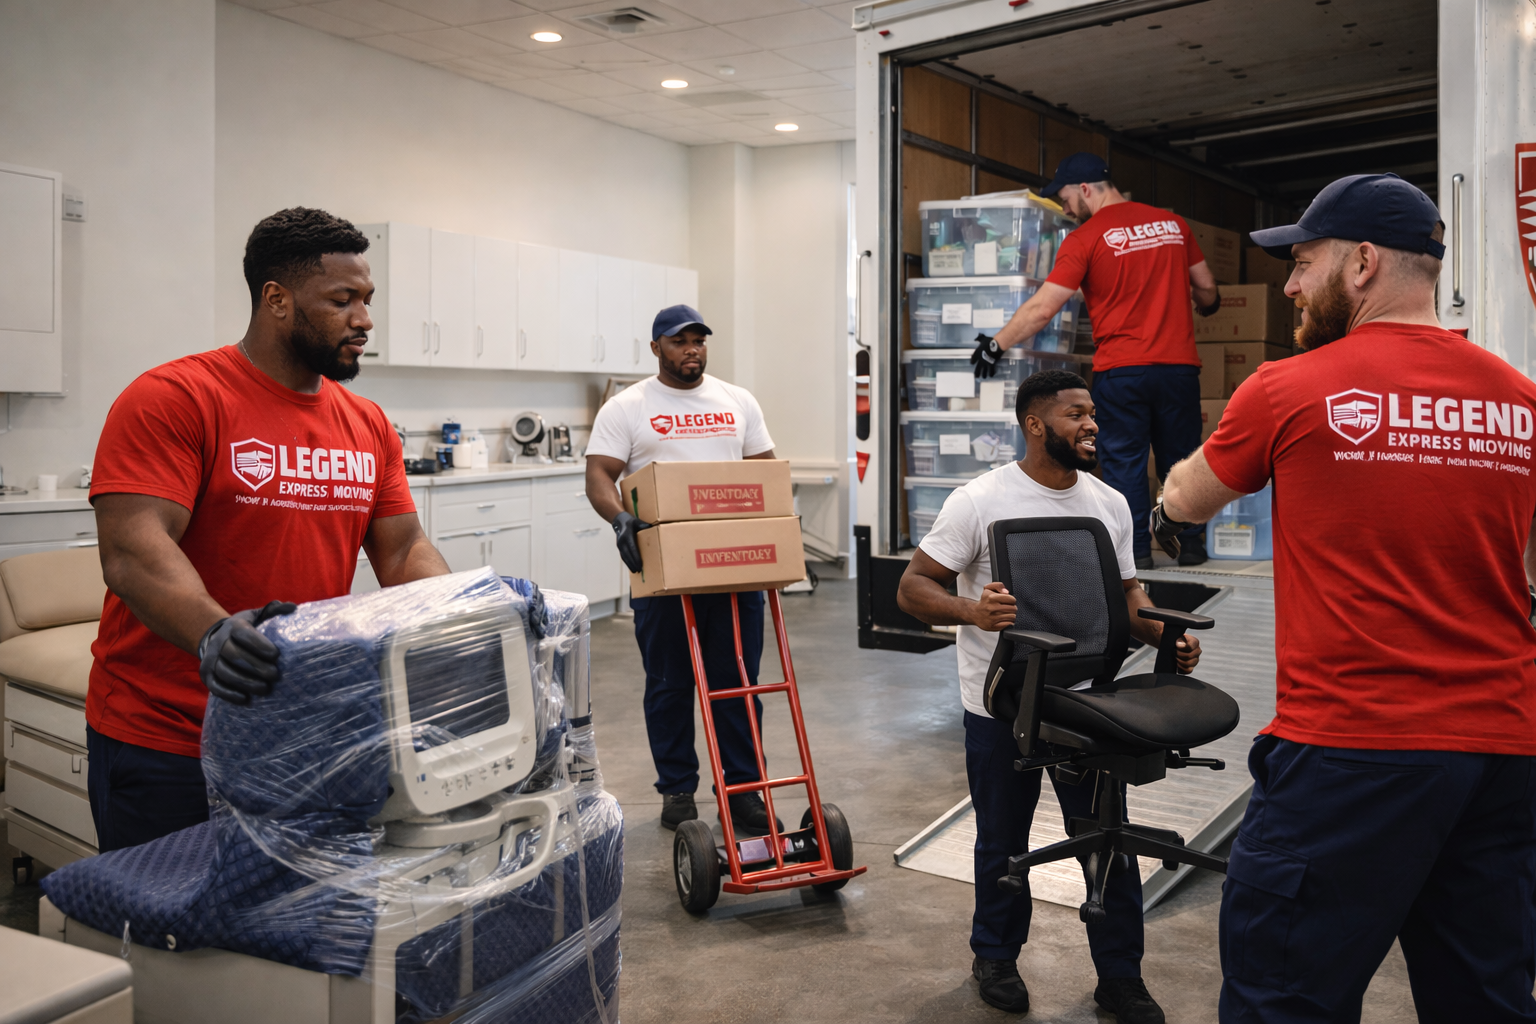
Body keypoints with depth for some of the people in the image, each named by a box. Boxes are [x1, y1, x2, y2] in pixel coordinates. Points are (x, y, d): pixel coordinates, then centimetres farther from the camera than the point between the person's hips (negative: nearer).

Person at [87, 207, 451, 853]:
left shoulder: (368, 425, 8)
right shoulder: (171, 399, -11)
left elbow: (404, 550, 8)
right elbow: (132, 551, -21)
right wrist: (212, 634, -39)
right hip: (163, 744, -5)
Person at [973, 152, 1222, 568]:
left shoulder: (1085, 239, -6)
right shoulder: (1172, 223, 9)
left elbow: (1042, 308, -10)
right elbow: (1207, 288, 17)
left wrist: (996, 344, 0)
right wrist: (1207, 305, 40)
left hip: (1120, 369, -4)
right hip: (1178, 364, 4)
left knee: (1124, 461, 6)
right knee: (1181, 458, 15)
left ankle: (1135, 550, 7)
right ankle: (1192, 544, 21)